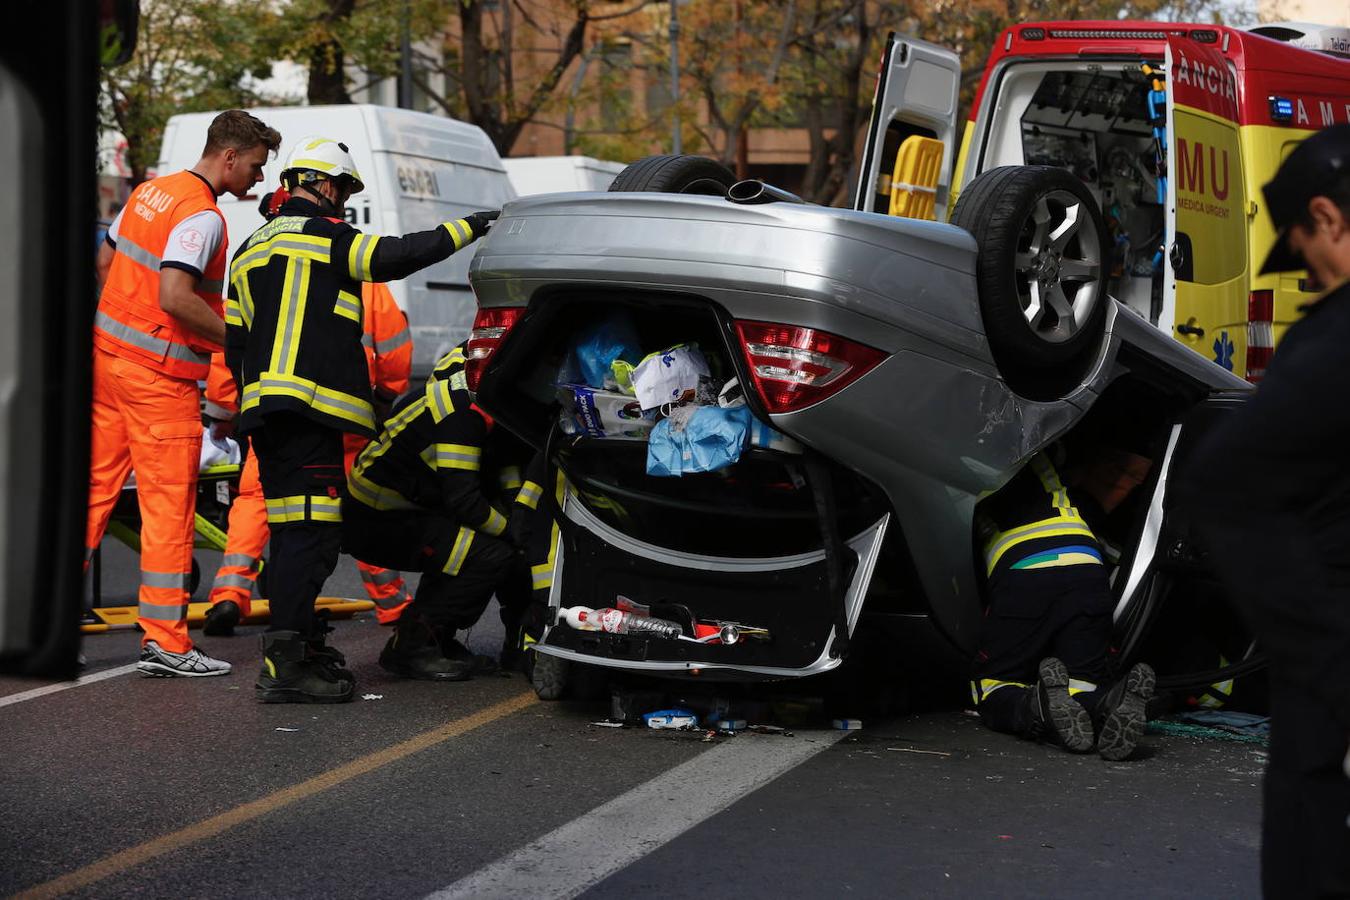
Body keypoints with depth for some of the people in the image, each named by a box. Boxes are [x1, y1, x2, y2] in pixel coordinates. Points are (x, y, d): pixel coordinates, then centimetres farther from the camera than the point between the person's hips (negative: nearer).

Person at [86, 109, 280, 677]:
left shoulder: (151, 191, 12)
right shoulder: (203, 216, -16)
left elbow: (105, 261, 20)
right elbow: (174, 297, -27)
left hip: (108, 352, 9)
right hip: (160, 375, -9)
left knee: (95, 487, 13)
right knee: (169, 504, -3)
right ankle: (165, 642, 0)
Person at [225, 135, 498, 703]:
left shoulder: (251, 251, 24)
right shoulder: (326, 238, -3)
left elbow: (236, 343, 23)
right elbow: (400, 255, -10)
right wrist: (468, 228, 1)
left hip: (263, 411, 9)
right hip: (310, 407, -9)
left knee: (292, 532, 15)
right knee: (311, 532, -13)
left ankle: (300, 646, 22)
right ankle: (284, 666, -20)